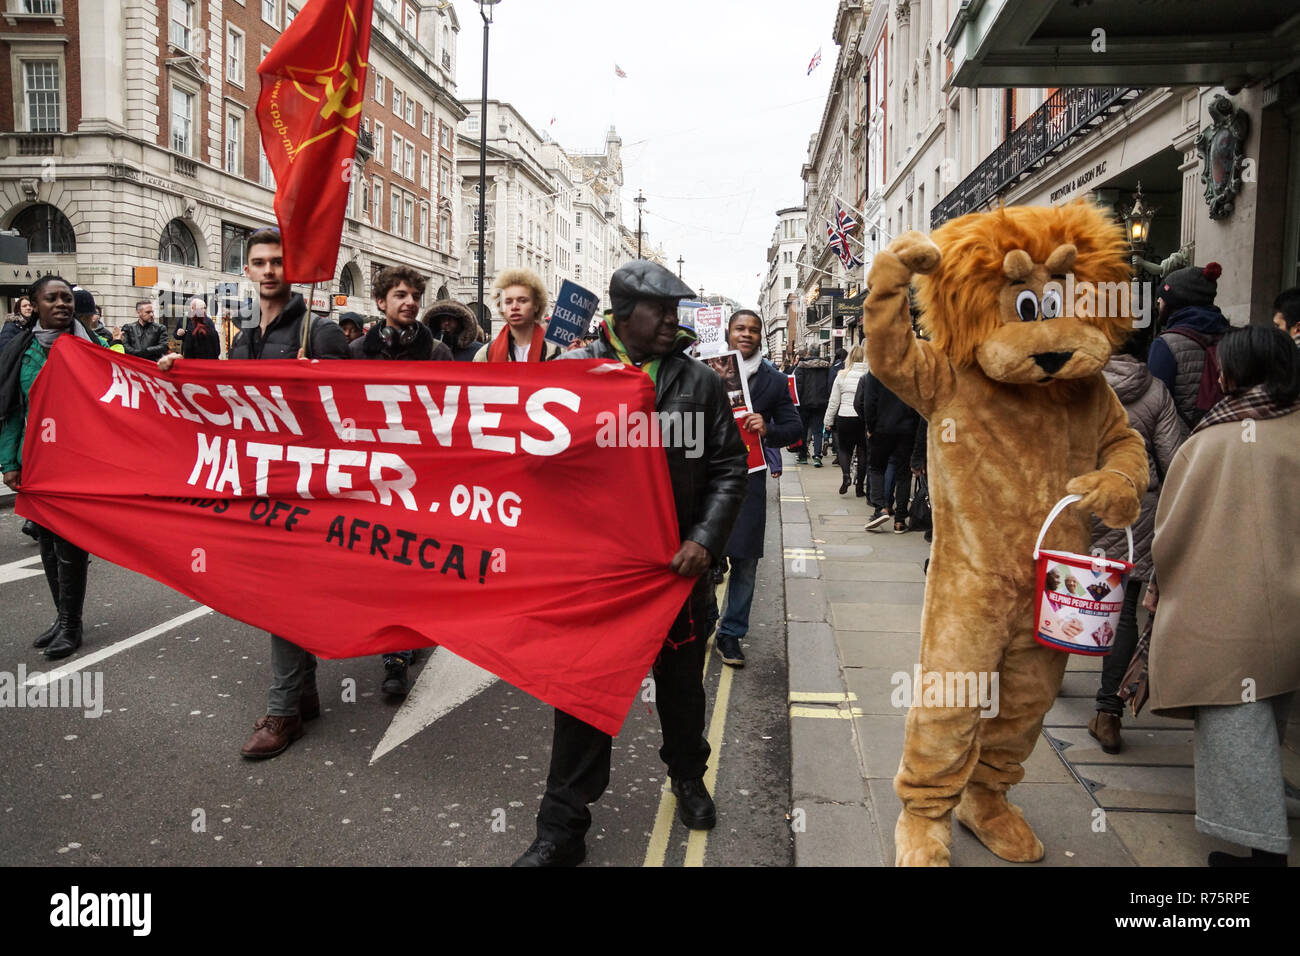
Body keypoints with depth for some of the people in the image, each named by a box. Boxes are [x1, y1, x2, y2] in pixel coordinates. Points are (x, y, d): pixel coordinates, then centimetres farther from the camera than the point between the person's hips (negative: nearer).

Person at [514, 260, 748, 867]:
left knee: (681, 682, 20)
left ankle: (688, 775, 48)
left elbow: (729, 467, 1)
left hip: (677, 564, 2)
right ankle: (562, 829, 20)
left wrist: (704, 539, -11)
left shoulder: (700, 382, 0)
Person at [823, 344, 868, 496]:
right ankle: (860, 487, 14)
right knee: (863, 451, 11)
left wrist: (828, 421, 12)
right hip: (865, 419, 0)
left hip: (845, 418, 0)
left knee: (844, 448, 16)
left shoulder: (842, 375, -2)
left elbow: (833, 401, 3)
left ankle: (846, 475, -10)